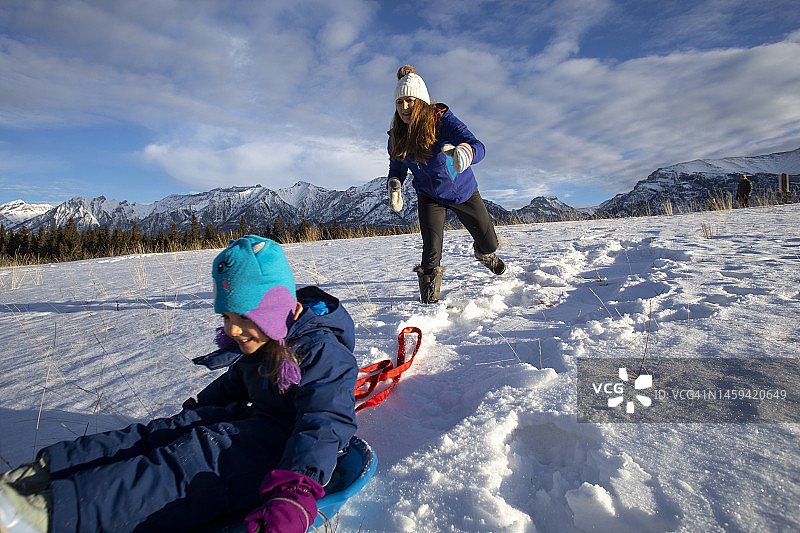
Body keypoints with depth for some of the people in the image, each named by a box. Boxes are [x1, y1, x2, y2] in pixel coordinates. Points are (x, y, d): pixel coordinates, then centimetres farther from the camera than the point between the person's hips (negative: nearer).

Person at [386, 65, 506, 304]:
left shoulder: (443, 120, -25)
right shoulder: (397, 137, -12)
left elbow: (477, 146, -38)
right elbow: (396, 169, 4)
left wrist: (462, 153, -62)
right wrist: (394, 187, -19)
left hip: (463, 192, -1)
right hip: (429, 197, 1)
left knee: (490, 243, 12)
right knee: (431, 253, -16)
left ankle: (484, 254, 52)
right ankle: (428, 298, 8)